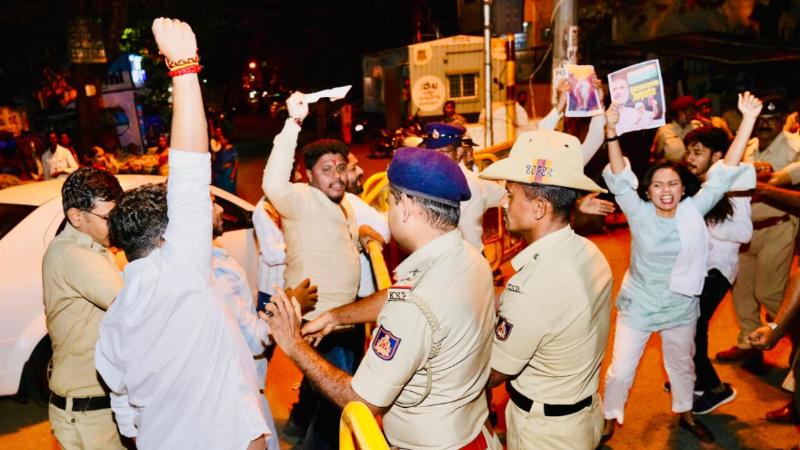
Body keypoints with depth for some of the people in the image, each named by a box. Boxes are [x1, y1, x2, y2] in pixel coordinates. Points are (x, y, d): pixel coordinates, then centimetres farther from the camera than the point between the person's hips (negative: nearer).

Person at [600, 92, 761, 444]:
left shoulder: (694, 210, -12)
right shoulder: (639, 214, -18)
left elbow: (725, 173, -16)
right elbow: (620, 179, -30)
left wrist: (748, 120, -24)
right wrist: (612, 133, -45)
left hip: (681, 307, 3)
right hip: (638, 306, -3)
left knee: (682, 366, 25)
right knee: (621, 370, 6)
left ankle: (685, 414, 51)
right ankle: (610, 419, 31)